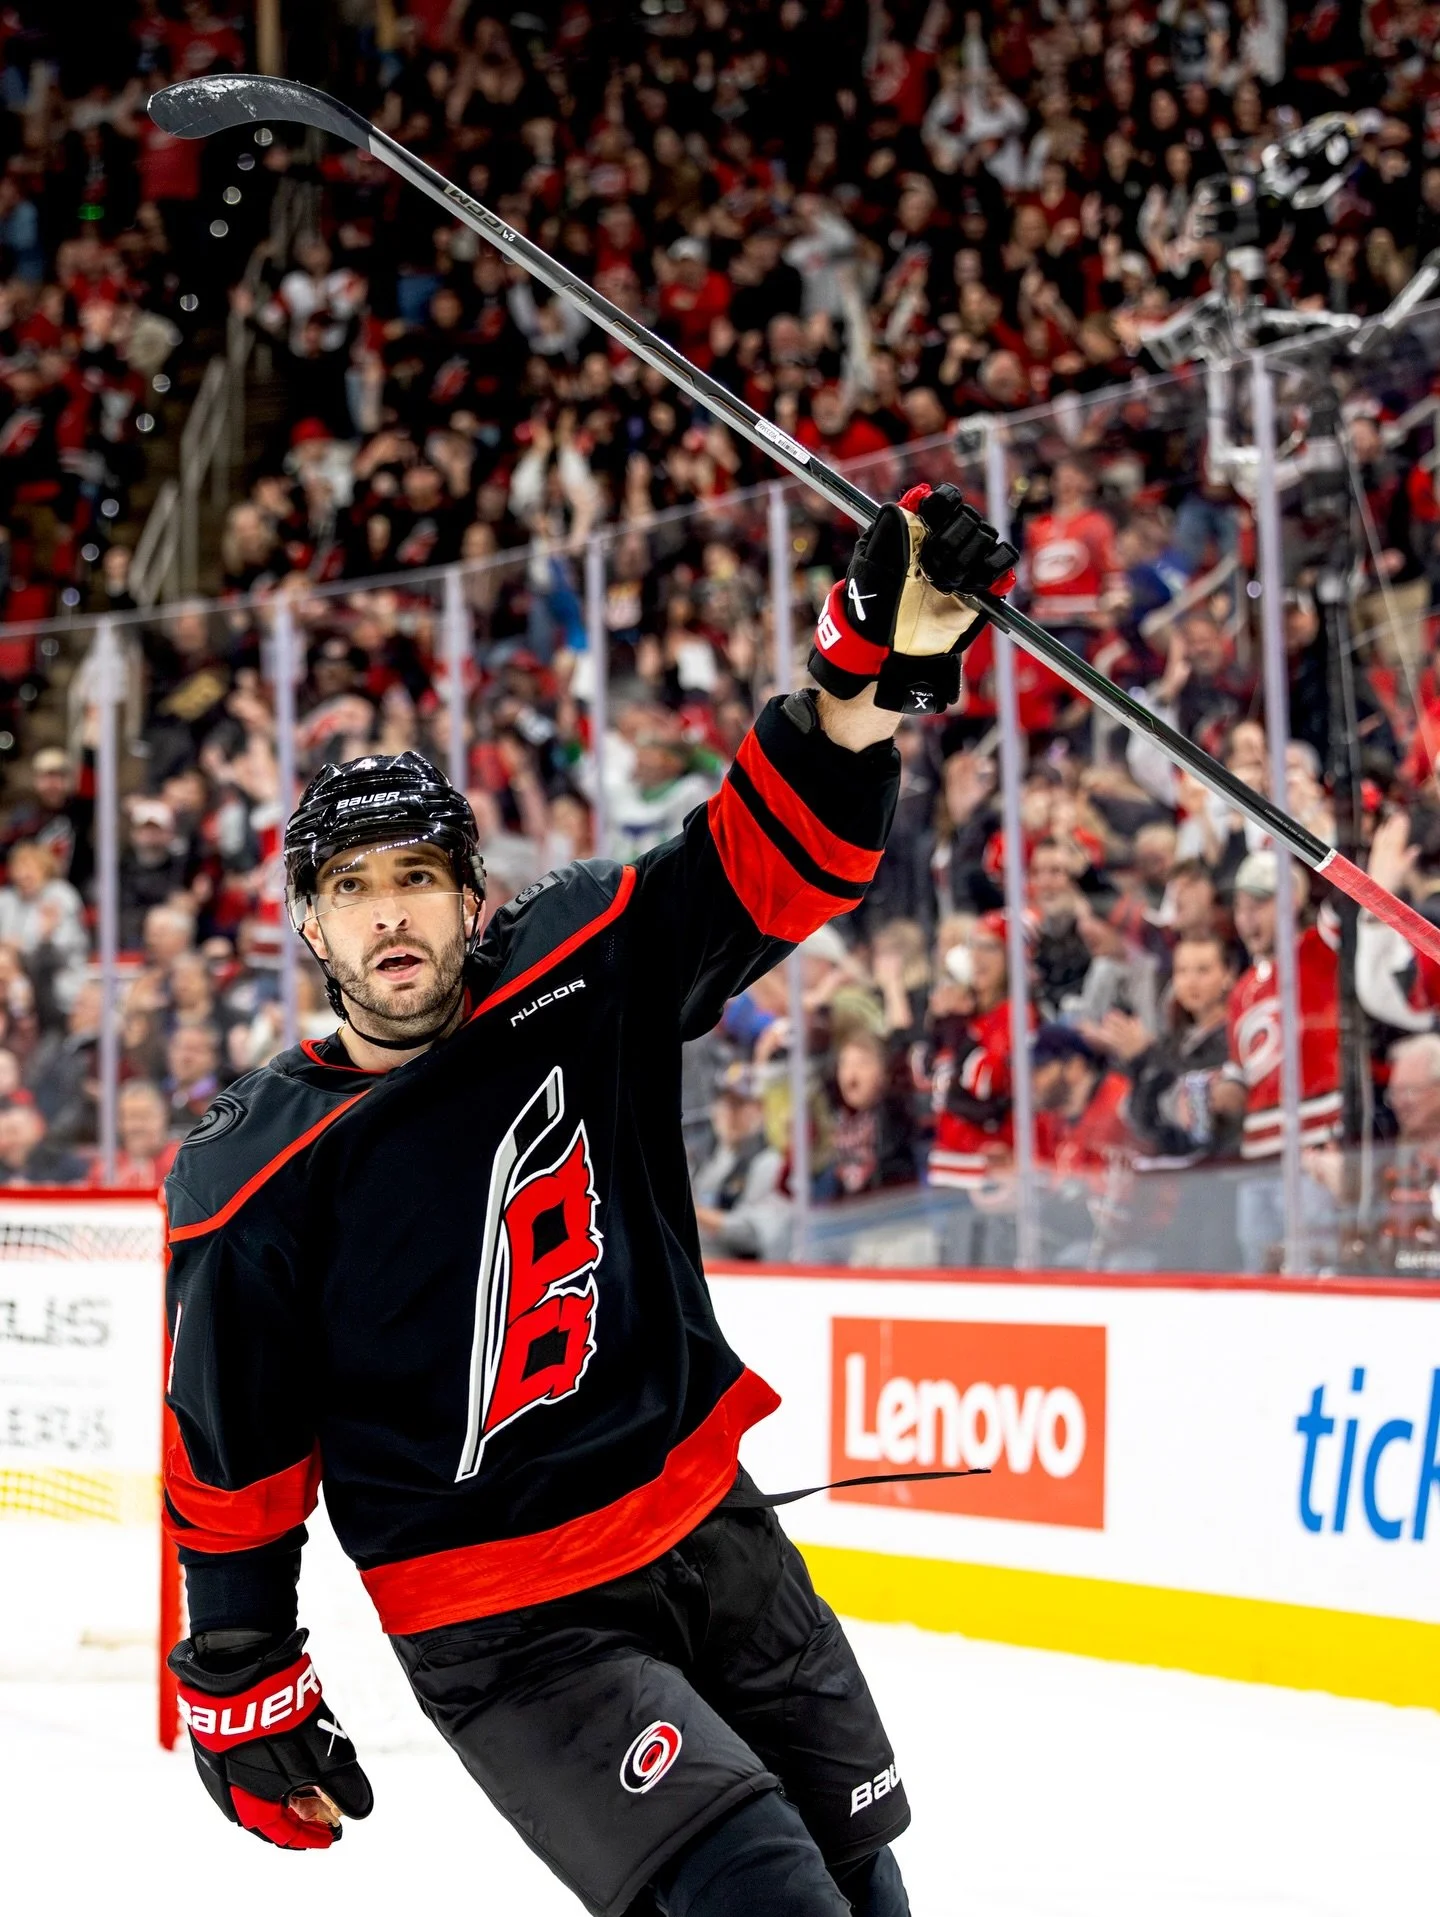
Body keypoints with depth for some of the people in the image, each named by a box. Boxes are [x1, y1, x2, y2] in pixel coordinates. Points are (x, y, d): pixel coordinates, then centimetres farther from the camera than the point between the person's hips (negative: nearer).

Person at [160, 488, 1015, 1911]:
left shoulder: (581, 973, -4)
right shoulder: (254, 1183, -11)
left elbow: (769, 858, -9)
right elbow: (231, 1467, -3)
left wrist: (871, 671, -26)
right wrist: (243, 1686, 2)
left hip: (708, 1529, 5)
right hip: (502, 1632, -5)